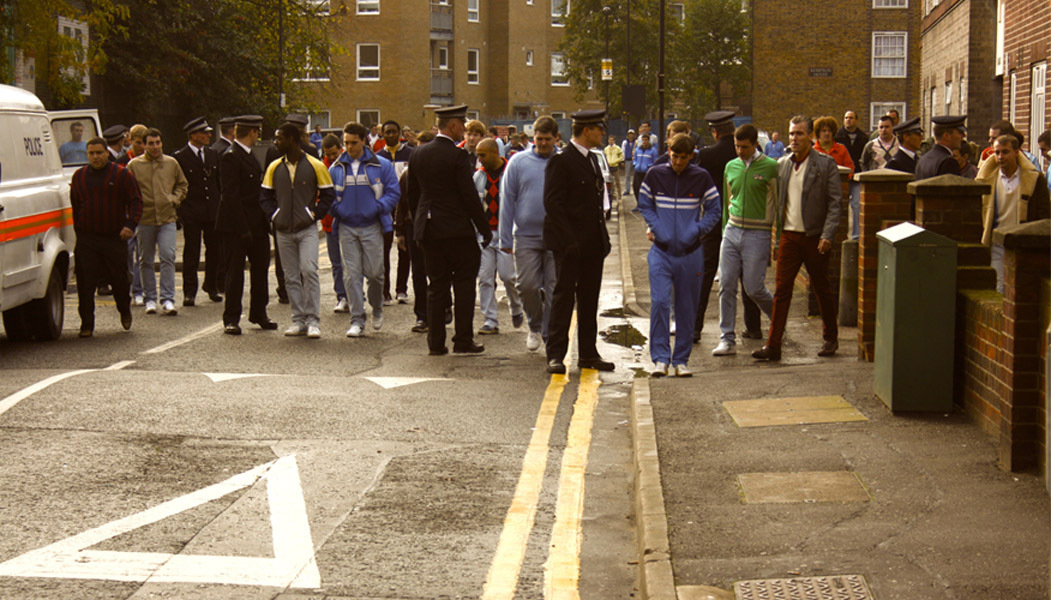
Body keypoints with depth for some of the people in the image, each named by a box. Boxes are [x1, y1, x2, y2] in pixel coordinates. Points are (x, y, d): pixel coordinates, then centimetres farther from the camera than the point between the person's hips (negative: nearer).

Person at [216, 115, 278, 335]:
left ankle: (258, 314, 25)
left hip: (257, 224, 9)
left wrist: (265, 222, 12)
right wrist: (243, 229, -21)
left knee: (261, 267, 13)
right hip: (236, 226, -9)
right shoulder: (230, 157, -15)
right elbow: (230, 196, -19)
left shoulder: (249, 156, 14)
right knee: (235, 272, -1)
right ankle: (231, 319, 7)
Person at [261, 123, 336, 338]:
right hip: (283, 231, 4)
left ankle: (313, 321, -10)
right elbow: (265, 196, 14)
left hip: (307, 229, -4)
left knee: (309, 270, -15)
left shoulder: (315, 166, -2)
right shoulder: (274, 168, 7)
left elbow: (328, 194, 3)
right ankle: (299, 320, 13)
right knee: (292, 277, 6)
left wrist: (314, 214, -6)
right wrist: (273, 215, 0)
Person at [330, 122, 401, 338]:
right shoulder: (336, 168, 8)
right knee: (351, 274, -2)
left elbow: (393, 192, 1)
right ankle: (357, 321, 2)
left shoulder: (381, 165, 1)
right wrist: (336, 210, -7)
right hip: (346, 228, 2)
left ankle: (377, 309, 28)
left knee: (374, 272, 0)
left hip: (372, 227, -2)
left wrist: (377, 208, -15)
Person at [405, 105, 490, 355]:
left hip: (428, 229, 6)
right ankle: (463, 340, 1)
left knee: (436, 285, 9)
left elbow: (412, 194, 13)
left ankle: (435, 342, 8)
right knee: (464, 283, 3)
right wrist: (485, 229, -6)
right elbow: (470, 196, -12)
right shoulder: (457, 155, -12)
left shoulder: (418, 154, 7)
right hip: (457, 229, -6)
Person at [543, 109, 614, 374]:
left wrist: (603, 238, 14)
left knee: (589, 299, 11)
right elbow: (552, 203, -15)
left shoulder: (592, 160, 16)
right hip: (570, 244, -8)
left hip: (593, 243, 8)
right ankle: (555, 355, -1)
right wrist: (568, 241, -20)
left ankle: (588, 353, 18)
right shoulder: (561, 161, -11)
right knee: (564, 295, -5)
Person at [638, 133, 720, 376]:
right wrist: (656, 227, -5)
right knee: (660, 302, -14)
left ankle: (681, 360, 16)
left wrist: (696, 231, -8)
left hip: (690, 252, 1)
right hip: (661, 249, -1)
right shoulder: (655, 175, 0)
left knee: (687, 308, 6)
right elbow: (644, 205, 11)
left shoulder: (701, 178, -1)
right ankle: (660, 358, -7)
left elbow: (713, 211, 6)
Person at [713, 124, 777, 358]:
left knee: (754, 288, -3)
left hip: (757, 234, -5)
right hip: (732, 232, 5)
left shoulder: (770, 167, -4)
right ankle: (727, 339, 4)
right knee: (726, 286, -1)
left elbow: (779, 204, -2)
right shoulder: (731, 166, 11)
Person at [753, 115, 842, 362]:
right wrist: (775, 236, 9)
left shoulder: (826, 164, -4)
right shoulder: (781, 165, 9)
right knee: (782, 290, -2)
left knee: (822, 289, 10)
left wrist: (827, 235, -17)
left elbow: (835, 202, -7)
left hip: (815, 237, -3)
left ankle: (831, 339, 27)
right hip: (788, 236, 3)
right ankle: (773, 345, -3)